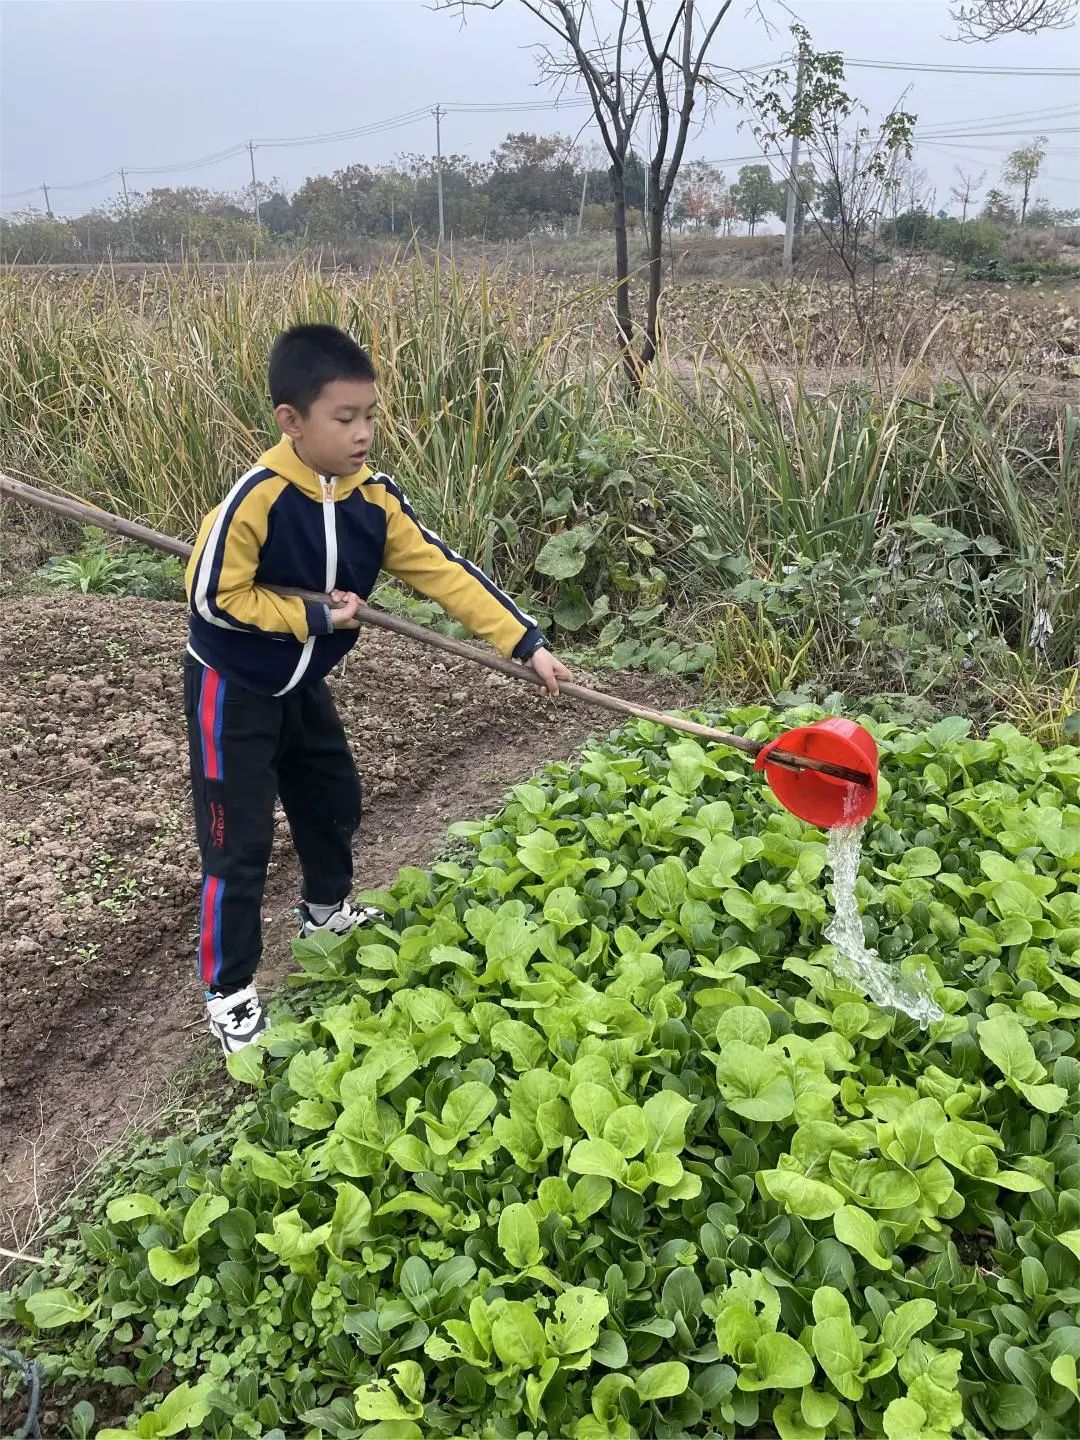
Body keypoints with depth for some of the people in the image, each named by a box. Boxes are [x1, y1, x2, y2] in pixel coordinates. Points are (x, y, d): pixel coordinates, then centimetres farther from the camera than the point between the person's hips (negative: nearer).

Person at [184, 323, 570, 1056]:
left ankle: (327, 909, 49)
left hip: (301, 685, 7)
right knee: (240, 842, -2)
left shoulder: (374, 499, -11)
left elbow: (446, 572, -12)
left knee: (334, 800, 22)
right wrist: (316, 617, -21)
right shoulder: (258, 497, -29)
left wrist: (528, 643, -17)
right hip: (232, 690, -7)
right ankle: (230, 993, 15)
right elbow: (212, 596, -24)